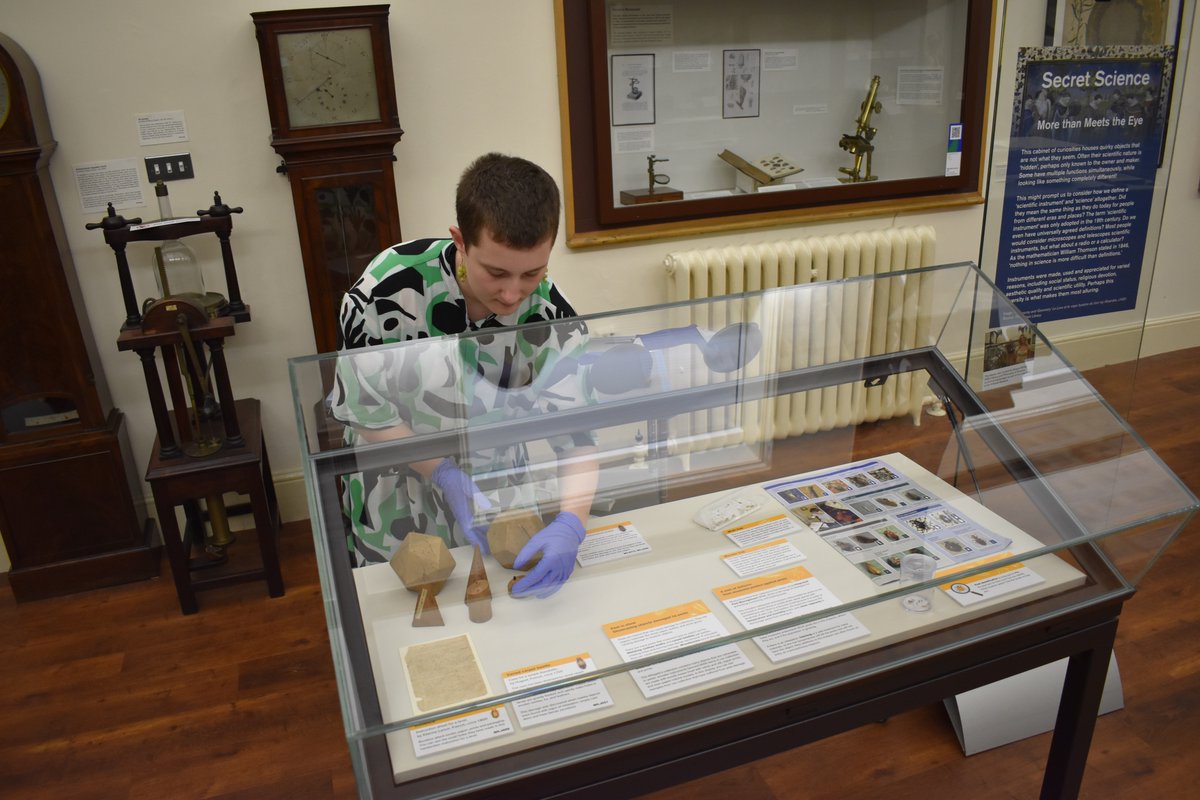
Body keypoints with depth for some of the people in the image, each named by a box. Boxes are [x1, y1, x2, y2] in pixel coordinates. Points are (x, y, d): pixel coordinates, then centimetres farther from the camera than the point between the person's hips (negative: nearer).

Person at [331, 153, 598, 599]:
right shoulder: (390, 286, -30)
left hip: (496, 480, 2)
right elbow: (363, 407, -19)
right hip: (398, 487, -1)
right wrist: (447, 477, -27)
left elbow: (576, 439, -20)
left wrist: (570, 524, -38)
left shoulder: (553, 320, -24)